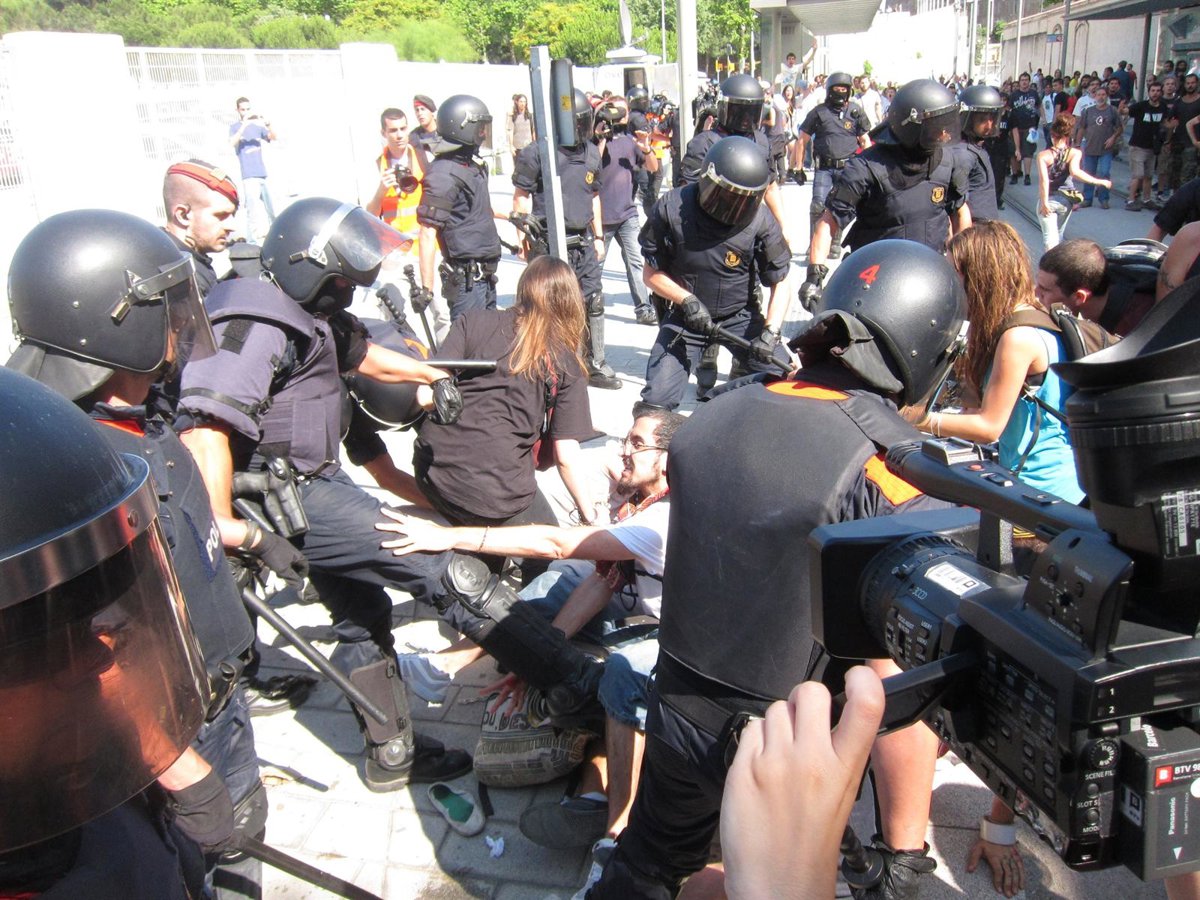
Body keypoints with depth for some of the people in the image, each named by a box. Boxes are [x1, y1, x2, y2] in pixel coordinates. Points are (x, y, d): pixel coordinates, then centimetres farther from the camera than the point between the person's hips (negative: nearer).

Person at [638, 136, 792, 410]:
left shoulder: (760, 221, -15)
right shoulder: (673, 210, -17)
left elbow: (780, 283, -7)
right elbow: (652, 274, -6)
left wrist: (771, 331, -21)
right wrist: (686, 300, -22)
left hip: (740, 316, 1)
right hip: (685, 316, -1)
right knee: (658, 399, -10)